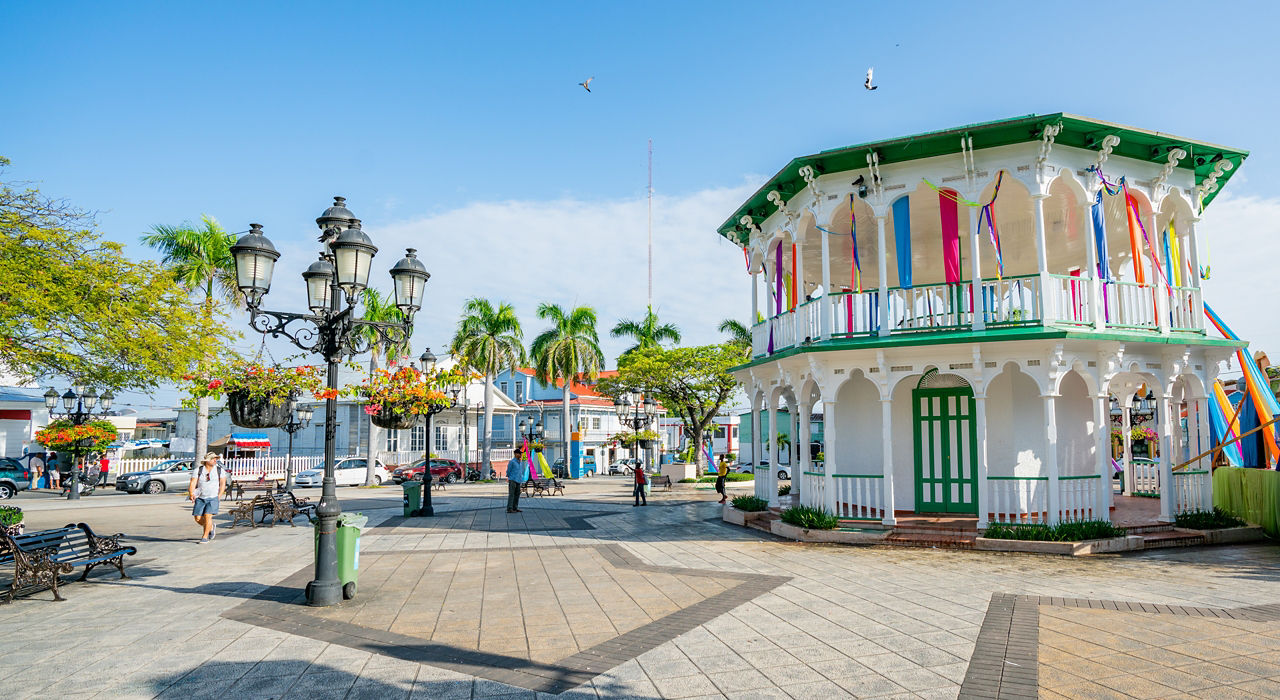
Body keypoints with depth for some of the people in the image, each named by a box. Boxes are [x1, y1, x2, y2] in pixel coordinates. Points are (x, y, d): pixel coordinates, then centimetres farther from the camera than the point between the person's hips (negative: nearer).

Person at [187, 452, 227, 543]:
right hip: (200, 498, 2)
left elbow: (223, 484, 3)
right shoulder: (198, 470, -2)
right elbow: (192, 483, -9)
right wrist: (191, 494, -25)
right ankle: (211, 527, 28)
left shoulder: (219, 470, 0)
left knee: (208, 516, -14)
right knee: (198, 518, 0)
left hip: (213, 498, -2)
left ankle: (205, 537, 0)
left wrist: (218, 496, -5)